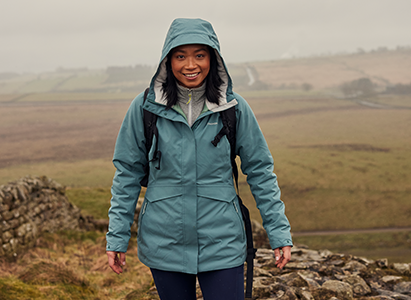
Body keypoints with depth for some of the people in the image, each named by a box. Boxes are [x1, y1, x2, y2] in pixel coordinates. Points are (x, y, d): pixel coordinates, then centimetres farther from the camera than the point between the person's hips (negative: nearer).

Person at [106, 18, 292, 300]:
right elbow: (127, 173, 3)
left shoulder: (234, 108, -3)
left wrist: (279, 232, 0)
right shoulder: (145, 108, -3)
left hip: (221, 242, 0)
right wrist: (117, 237, 2)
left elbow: (260, 170, 3)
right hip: (164, 243, 1)